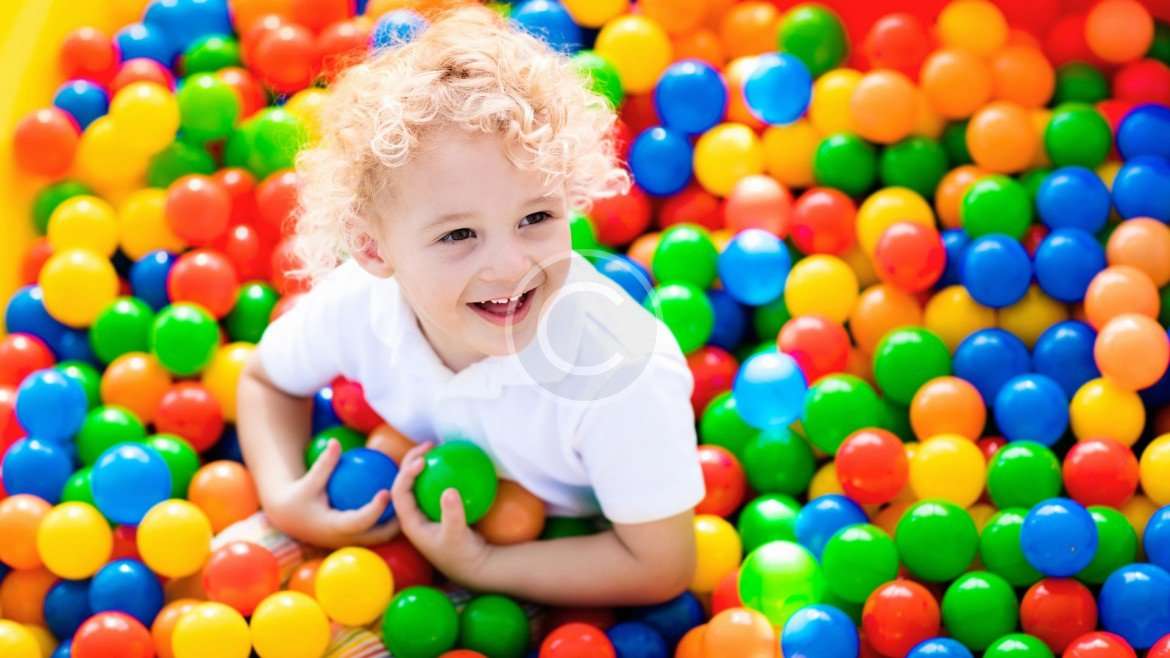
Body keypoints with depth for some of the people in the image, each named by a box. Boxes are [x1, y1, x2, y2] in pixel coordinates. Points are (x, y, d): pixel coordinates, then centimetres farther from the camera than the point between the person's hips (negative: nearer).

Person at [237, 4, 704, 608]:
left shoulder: (621, 373, -37)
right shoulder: (355, 303, -26)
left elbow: (661, 568, -25)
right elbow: (267, 380, 0)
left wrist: (480, 566, -28)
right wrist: (283, 499, -19)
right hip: (432, 521, 4)